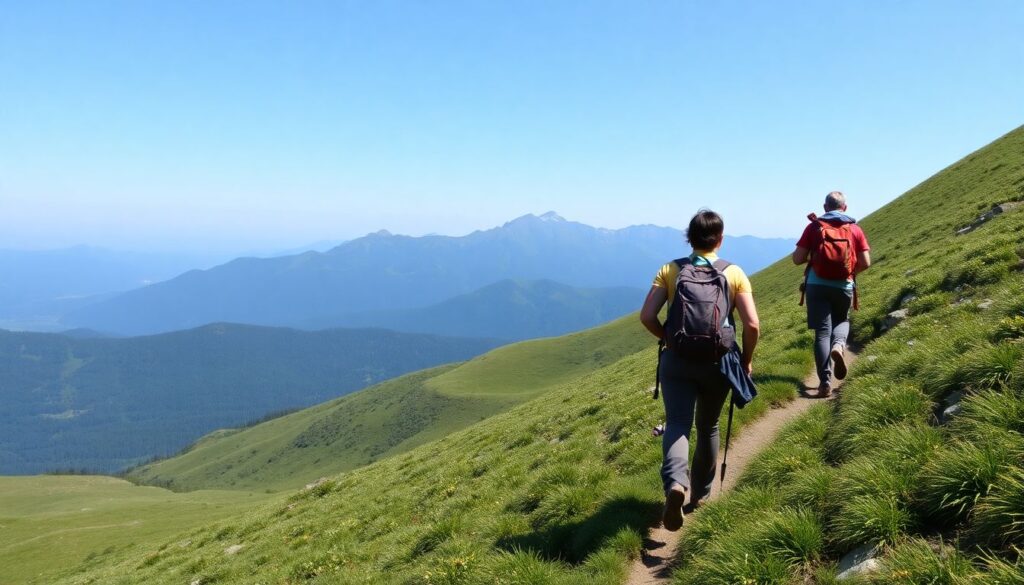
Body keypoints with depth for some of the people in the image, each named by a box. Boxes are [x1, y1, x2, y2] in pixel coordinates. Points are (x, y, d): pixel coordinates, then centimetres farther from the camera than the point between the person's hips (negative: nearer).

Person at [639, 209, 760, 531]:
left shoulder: (670, 270, -2)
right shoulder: (734, 273, -2)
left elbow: (647, 316, -10)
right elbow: (752, 324, -9)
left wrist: (668, 338, 8)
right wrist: (746, 360, 7)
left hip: (677, 360, -1)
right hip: (717, 362, 1)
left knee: (677, 425, -5)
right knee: (708, 427, 19)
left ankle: (675, 484, -32)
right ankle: (700, 492, 35)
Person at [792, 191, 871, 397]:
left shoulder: (814, 226, 1)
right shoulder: (855, 229, 6)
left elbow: (797, 259, -3)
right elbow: (865, 263, 3)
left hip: (817, 285, -1)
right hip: (844, 286, 1)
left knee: (822, 332, 3)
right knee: (842, 321, 26)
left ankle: (825, 382, -6)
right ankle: (839, 345, -8)